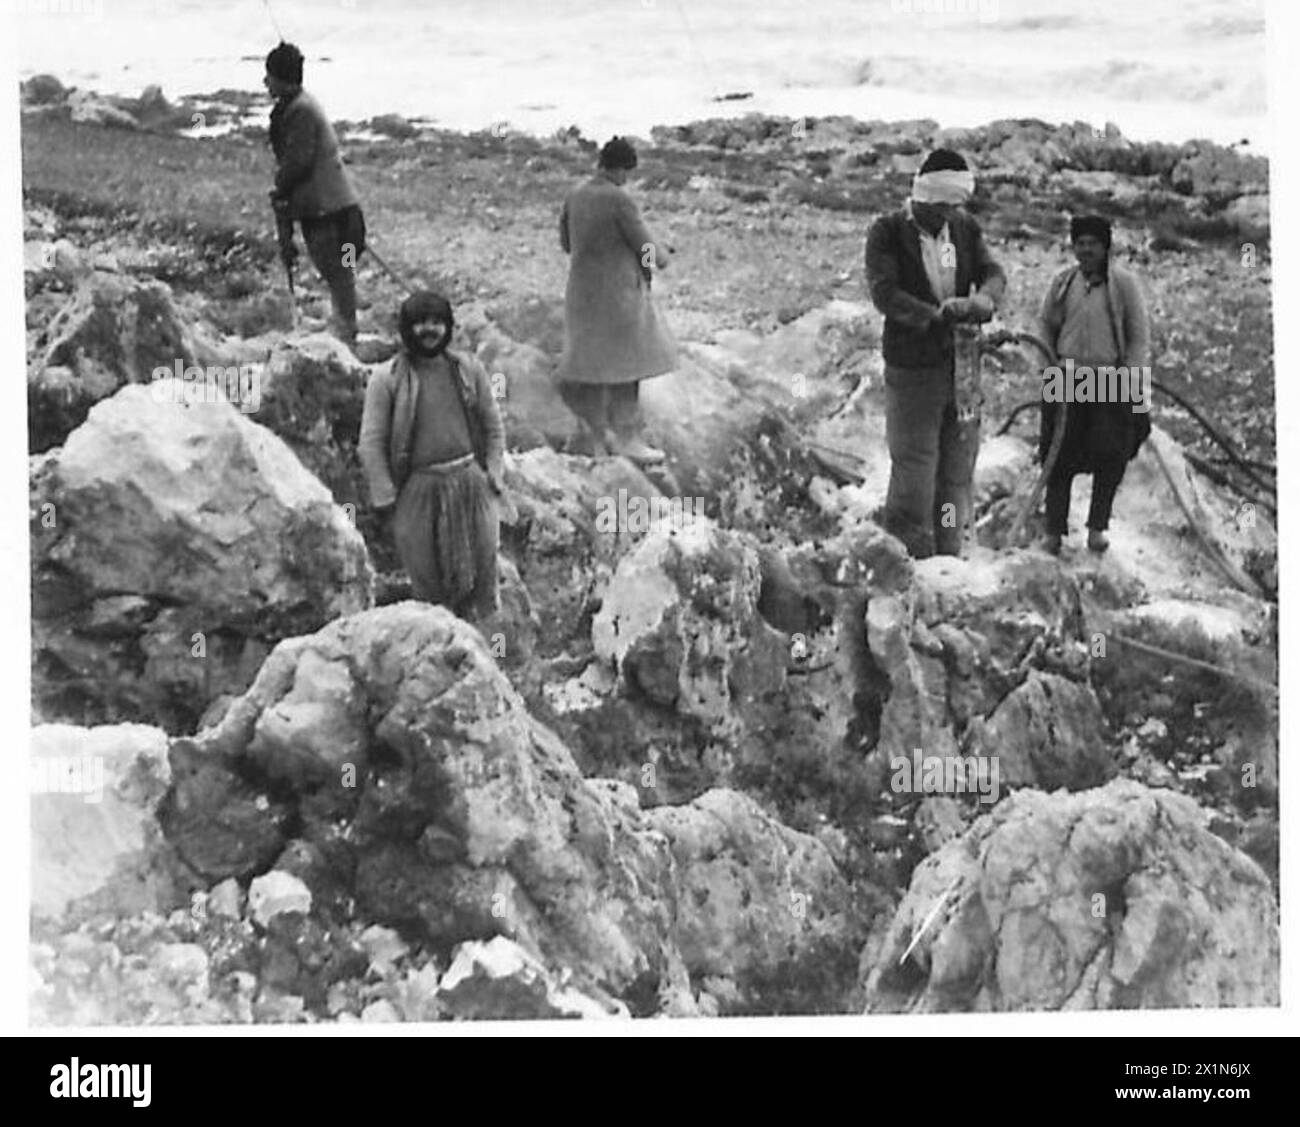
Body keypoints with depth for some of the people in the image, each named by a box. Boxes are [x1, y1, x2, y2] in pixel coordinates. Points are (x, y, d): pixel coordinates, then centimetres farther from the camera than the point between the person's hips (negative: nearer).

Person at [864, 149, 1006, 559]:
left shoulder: (965, 229, 10)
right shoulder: (888, 232, -6)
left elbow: (993, 273, 2)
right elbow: (884, 293, -17)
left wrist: (983, 298, -22)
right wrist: (937, 315, -29)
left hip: (964, 361, 5)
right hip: (911, 366, -5)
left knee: (958, 467, 10)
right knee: (914, 463, -3)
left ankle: (948, 553, 19)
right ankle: (909, 556, 4)